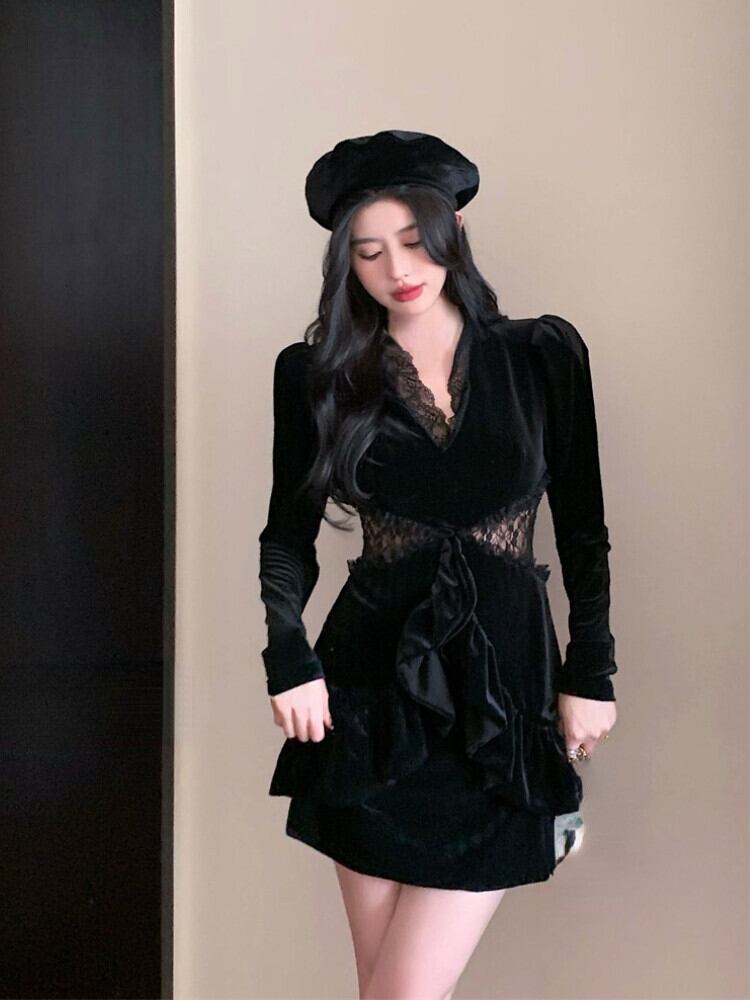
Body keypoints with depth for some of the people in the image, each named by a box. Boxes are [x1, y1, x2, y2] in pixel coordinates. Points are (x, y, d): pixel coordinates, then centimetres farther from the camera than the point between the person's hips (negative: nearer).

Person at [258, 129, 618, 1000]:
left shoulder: (544, 355, 2)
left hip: (501, 686, -1)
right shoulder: (318, 373, 3)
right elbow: (288, 535, 6)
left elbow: (582, 529, 5)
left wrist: (590, 676, 2)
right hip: (371, 696, 1)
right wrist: (289, 660, -8)